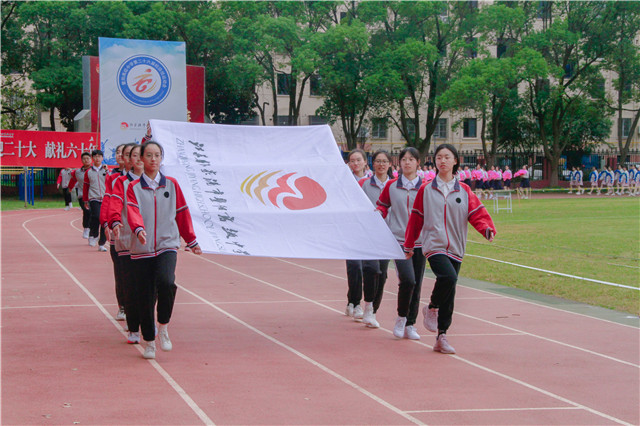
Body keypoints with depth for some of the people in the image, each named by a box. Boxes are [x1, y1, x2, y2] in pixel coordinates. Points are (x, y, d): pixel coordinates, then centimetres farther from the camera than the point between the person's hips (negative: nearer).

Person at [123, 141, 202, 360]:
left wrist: (191, 241, 21)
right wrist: (139, 229, -33)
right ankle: (149, 342, 17)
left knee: (166, 283, -26)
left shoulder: (171, 185, 10)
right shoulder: (134, 187, 4)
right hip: (142, 249, 0)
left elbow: (182, 213, 17)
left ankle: (163, 327, -4)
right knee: (145, 297, 1)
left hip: (167, 245, 0)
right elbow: (133, 212, -13)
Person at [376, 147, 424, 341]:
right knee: (407, 279, -19)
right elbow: (383, 205, 17)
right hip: (399, 239, -2)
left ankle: (410, 325, 15)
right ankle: (401, 318, 1)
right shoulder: (391, 186, 5)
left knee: (416, 284, 4)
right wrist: (380, 213, -4)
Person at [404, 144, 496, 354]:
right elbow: (416, 218, 12)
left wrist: (487, 228, -20)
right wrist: (409, 245, 16)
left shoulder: (464, 191, 9)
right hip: (433, 245, -3)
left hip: (455, 248, 3)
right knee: (448, 277, -28)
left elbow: (477, 213, 1)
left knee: (449, 296, 3)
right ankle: (432, 308, -1)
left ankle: (441, 337, 13)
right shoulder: (426, 190, 7)